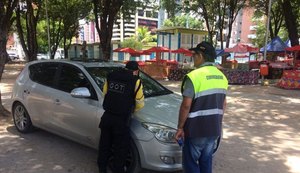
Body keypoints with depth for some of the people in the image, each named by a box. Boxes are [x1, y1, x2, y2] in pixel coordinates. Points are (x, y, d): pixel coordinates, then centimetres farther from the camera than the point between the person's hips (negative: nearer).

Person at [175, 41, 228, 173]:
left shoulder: (194, 76, -18)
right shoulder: (222, 76, 7)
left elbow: (186, 105, -20)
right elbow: (223, 104, 13)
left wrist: (180, 127, -10)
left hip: (196, 129, -7)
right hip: (214, 129, 7)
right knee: (206, 161, 20)